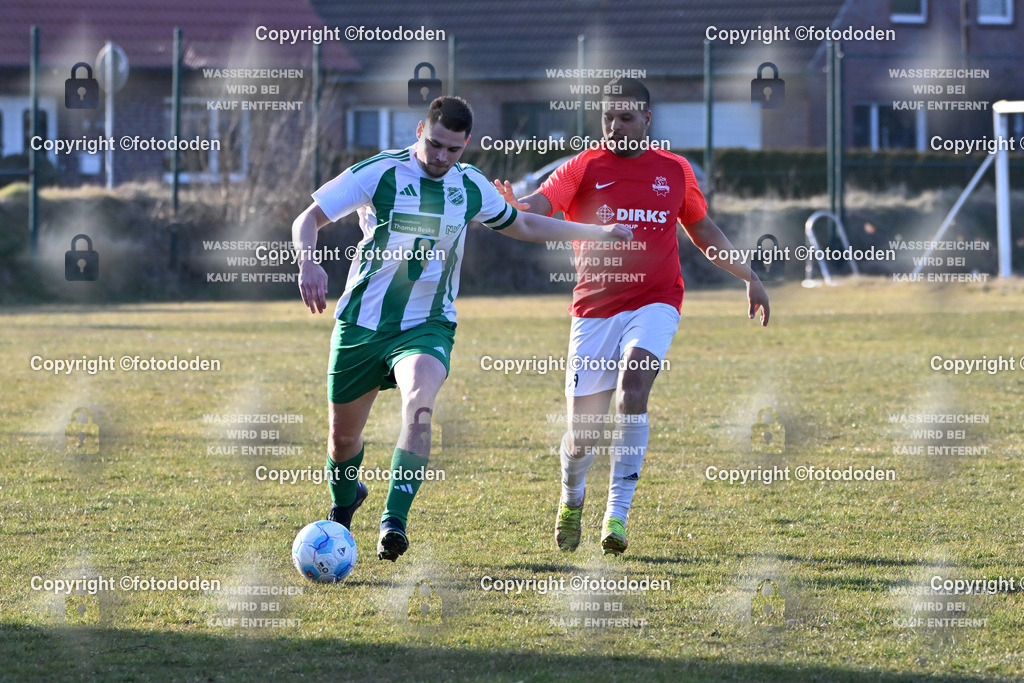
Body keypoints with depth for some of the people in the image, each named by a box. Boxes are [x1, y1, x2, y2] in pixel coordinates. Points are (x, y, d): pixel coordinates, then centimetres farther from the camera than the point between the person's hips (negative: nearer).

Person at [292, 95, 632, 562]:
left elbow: (521, 226, 23)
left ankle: (394, 523, -37)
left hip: (428, 326, 1)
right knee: (343, 436, 9)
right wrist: (308, 262, -32)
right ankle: (344, 501, 45)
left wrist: (599, 233, 22)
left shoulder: (470, 187, 4)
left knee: (419, 401, -31)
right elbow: (308, 219, -11)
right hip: (362, 325, -1)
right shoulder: (380, 173, -9)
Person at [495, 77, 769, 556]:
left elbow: (703, 232, 24)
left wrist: (749, 278, 24)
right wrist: (511, 207, -40)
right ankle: (572, 498, 34)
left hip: (654, 303, 0)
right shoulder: (583, 168, 0)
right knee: (582, 433, -1)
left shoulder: (675, 171, 9)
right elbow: (538, 208, -17)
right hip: (595, 309, 0)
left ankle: (617, 513, -25)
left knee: (633, 387, -28)